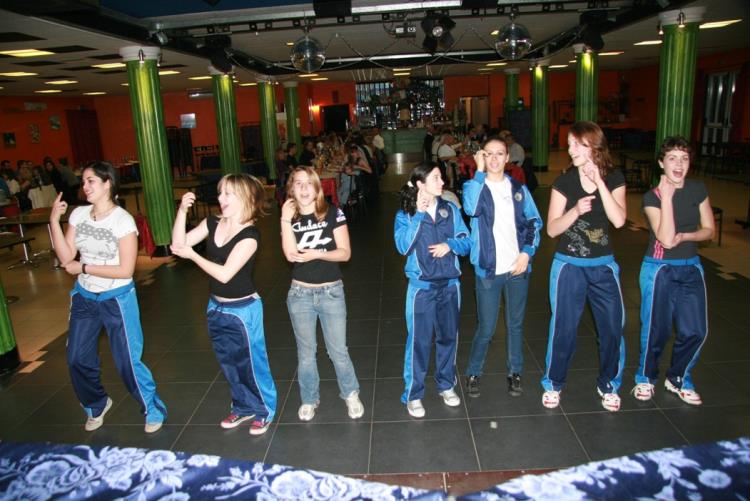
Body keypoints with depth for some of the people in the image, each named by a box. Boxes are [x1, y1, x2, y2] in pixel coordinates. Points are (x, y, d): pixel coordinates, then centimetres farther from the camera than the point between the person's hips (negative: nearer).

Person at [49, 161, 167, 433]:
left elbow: (126, 270, -19)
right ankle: (96, 405, 40)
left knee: (127, 361, -1)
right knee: (77, 358, 14)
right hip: (84, 296, 6)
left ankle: (153, 410, 21)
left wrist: (84, 268, -15)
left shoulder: (122, 220, -17)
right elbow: (66, 258, -7)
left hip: (116, 299, -5)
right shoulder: (79, 214, -2)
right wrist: (54, 221, -14)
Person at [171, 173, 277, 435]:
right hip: (216, 308, 7)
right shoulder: (212, 223, -2)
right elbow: (179, 244, -5)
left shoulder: (249, 235, -21)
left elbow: (224, 274, -25)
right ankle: (243, 407, 40)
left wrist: (192, 255, -17)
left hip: (243, 310, -7)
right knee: (229, 363, 20)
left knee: (251, 363, 8)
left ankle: (264, 410, 30)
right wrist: (182, 211, -15)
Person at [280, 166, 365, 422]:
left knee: (338, 350, 6)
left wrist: (317, 254, -22)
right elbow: (291, 255, -16)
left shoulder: (332, 213, -5)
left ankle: (351, 394, 29)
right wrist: (286, 219, -18)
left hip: (331, 292, -2)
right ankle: (309, 400, 32)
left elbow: (345, 253, -9)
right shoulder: (289, 217, 0)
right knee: (306, 352, 14)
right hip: (300, 293, 2)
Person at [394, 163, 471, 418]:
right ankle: (413, 394, 16)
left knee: (448, 337, 15)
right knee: (419, 341, 1)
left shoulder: (451, 209, 2)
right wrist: (418, 214, -19)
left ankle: (446, 385, 35)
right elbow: (403, 246, -19)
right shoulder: (405, 214, -5)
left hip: (450, 284, 4)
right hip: (421, 287, -3)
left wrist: (450, 245, -18)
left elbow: (467, 242, 2)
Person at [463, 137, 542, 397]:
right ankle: (473, 373, 22)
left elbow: (534, 221, 10)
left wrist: (527, 251, -4)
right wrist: (480, 171, -19)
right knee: (486, 328, 2)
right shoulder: (475, 185, -2)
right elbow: (471, 208, -24)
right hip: (489, 269, -3)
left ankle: (514, 372, 30)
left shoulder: (518, 189, 8)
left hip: (517, 268, 3)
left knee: (515, 324, 14)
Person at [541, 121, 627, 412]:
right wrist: (576, 210, -24)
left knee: (613, 327, 6)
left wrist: (599, 182, -19)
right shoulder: (564, 181, -5)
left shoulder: (614, 178, -2)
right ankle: (553, 384, 24)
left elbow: (619, 220, -16)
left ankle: (608, 385, 29)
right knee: (563, 328, 4)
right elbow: (552, 229, -7)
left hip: (604, 266, 2)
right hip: (569, 265, -1)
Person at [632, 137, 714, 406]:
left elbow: (708, 230, 4)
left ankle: (678, 379, 28)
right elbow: (666, 239, -23)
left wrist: (684, 236, -16)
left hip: (691, 268, 4)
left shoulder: (698, 190, 0)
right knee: (657, 329, 4)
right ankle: (645, 377, 27)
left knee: (695, 331, 5)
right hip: (659, 269, -4)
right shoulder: (653, 196, -12)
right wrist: (666, 197, -23)